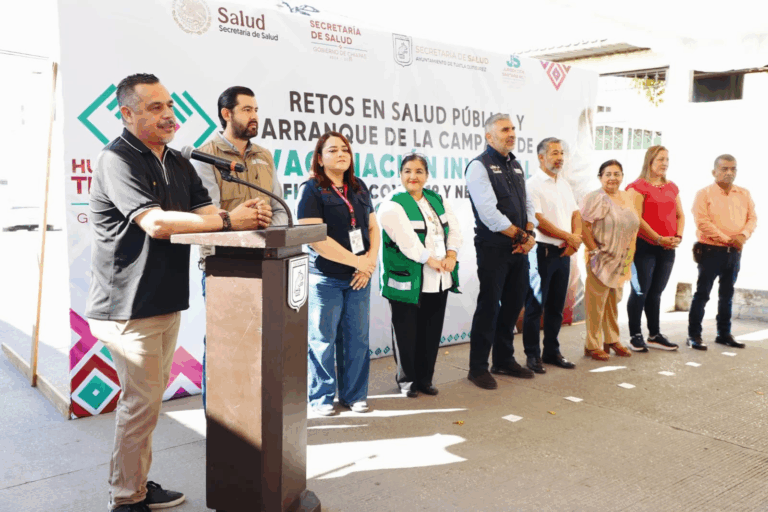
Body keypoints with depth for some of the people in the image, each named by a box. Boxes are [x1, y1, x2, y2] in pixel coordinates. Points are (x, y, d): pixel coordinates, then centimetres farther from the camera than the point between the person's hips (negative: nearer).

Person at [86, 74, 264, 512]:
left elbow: (206, 212, 5)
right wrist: (229, 221, -23)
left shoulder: (178, 163, 15)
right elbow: (157, 223, -24)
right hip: (129, 306, -8)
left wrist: (244, 215, -16)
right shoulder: (118, 160, -13)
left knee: (150, 396, 16)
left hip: (167, 302, 9)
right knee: (142, 400, -2)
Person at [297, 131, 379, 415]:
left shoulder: (359, 188, 13)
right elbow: (315, 237, -15)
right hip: (325, 279, -5)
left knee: (357, 338, 9)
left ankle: (353, 394, 23)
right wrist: (355, 260, -12)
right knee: (323, 340, 2)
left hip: (359, 278, 5)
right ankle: (321, 398, 17)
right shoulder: (311, 189, -6)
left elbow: (373, 227, 15)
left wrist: (370, 260, -3)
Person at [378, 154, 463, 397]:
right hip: (408, 282, -6)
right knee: (407, 333, 3)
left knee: (432, 332, 12)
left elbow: (454, 229, 8)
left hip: (438, 281, 6)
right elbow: (406, 240, -19)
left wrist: (451, 255, -8)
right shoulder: (392, 206, -9)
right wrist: (431, 260, -19)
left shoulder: (438, 200, 13)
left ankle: (425, 378, 27)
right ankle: (406, 379, 21)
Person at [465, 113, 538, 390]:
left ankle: (504, 360, 29)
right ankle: (478, 368, 11)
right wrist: (519, 235, -12)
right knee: (489, 307, -2)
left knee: (514, 304, 14)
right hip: (494, 249, -7)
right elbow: (489, 213, -18)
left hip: (519, 247, 8)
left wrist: (529, 234, -2)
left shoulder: (516, 166, 15)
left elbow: (527, 203, 15)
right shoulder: (479, 167, -9)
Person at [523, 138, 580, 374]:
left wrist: (577, 237, -5)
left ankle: (552, 351, 24)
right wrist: (568, 237, -12)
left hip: (564, 252, 7)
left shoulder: (564, 183, 15)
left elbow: (575, 213, 14)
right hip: (542, 251, -7)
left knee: (556, 305, 13)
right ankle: (532, 355, 8)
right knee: (535, 305, 0)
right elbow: (538, 220, -17)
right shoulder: (533, 184, -10)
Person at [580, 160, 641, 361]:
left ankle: (612, 340, 29)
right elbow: (585, 227, -17)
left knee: (614, 300, 16)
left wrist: (629, 252, 12)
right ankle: (592, 345, 7)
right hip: (601, 259, -7)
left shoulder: (628, 197, 12)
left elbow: (634, 226, 20)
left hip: (621, 260, 7)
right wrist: (595, 251, -19)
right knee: (596, 302, -2)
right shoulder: (595, 198, -10)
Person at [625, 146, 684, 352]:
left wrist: (678, 237, -1)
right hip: (644, 246, -6)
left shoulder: (672, 188, 16)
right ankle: (635, 335, 5)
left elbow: (680, 215, 16)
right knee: (640, 291, -3)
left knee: (656, 292, 12)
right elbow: (636, 218, -14)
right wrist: (658, 238, -15)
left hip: (667, 248, 6)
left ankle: (655, 335, 19)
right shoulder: (638, 186, -6)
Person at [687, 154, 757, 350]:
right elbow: (702, 222, -16)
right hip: (711, 250, -5)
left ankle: (724, 334, 22)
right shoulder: (704, 194, -7)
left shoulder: (744, 194, 11)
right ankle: (694, 335, 3)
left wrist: (744, 235, -12)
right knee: (702, 293, -2)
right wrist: (727, 239, -16)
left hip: (734, 252, 6)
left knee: (727, 294, 13)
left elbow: (752, 218, 8)